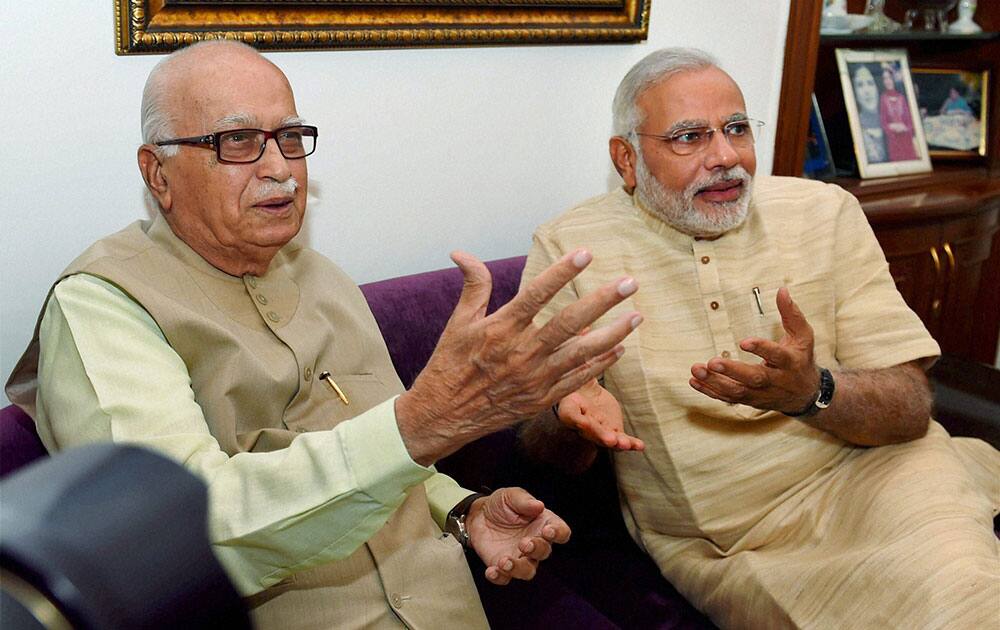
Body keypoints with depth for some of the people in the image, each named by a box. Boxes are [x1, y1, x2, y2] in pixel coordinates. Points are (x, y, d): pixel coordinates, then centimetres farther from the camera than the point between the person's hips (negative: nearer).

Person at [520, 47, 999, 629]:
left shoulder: (825, 213, 3)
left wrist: (813, 393, -25)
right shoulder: (567, 249, -2)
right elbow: (539, 451, -2)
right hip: (714, 547, -1)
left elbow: (911, 409, -3)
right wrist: (575, 424, -27)